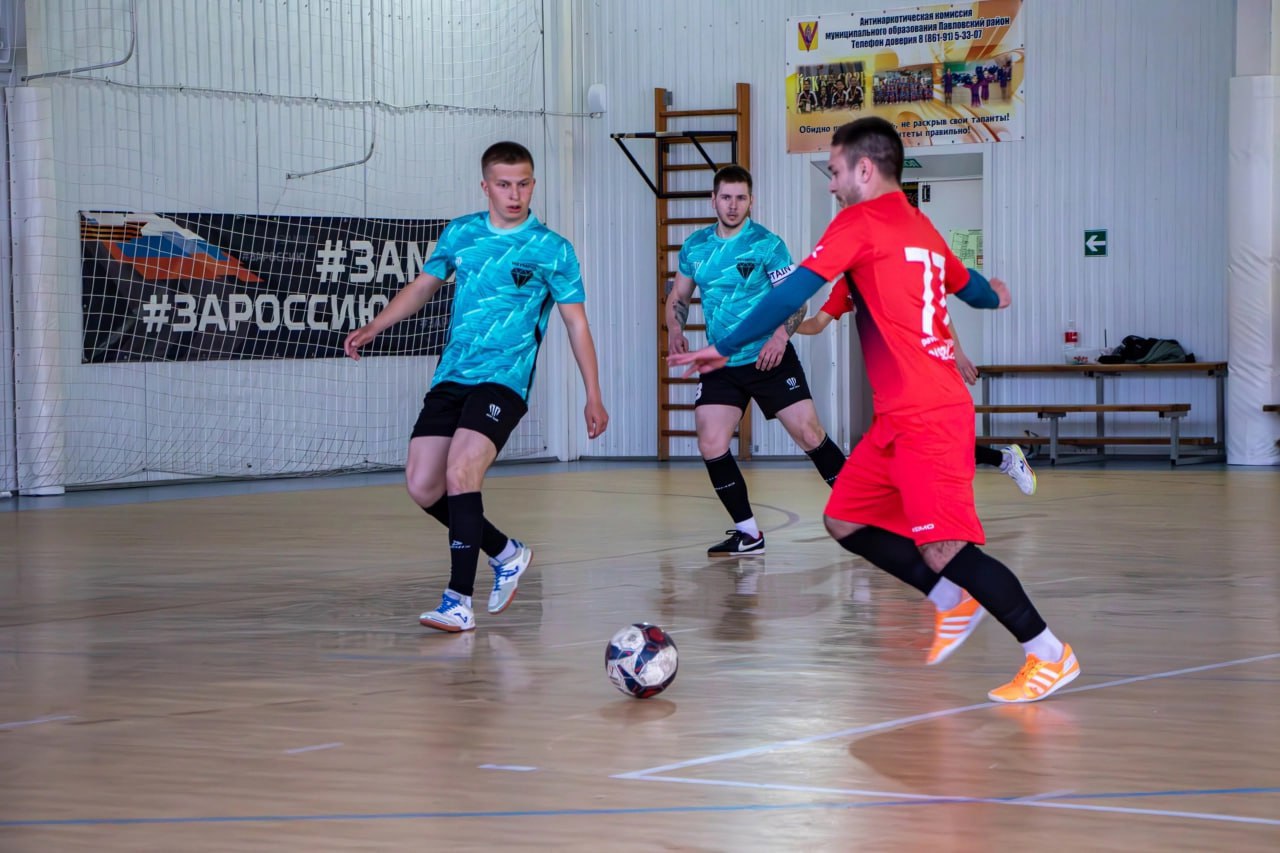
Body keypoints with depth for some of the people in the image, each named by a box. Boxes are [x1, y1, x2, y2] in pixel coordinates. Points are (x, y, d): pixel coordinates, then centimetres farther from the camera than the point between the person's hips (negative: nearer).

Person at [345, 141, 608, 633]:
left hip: (504, 382, -5)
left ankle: (459, 602, -21)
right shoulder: (459, 234, 10)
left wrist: (593, 398, -1)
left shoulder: (552, 250, -1)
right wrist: (372, 328, 10)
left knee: (460, 472, -24)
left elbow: (576, 322, 2)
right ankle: (506, 554, 23)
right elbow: (423, 285, 22)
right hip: (450, 379, 5)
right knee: (421, 486, 0)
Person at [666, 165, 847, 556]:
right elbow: (678, 296, 16)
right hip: (721, 365, 4)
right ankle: (748, 533, 5)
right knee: (711, 446, -7)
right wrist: (675, 329, -5)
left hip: (769, 359, -4)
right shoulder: (695, 246, 5)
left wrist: (781, 335, -28)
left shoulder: (767, 244, -8)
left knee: (809, 435, -8)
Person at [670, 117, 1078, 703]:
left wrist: (725, 348, -3)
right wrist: (994, 296, 57)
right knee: (845, 521, 13)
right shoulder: (921, 227, 16)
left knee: (942, 549, -12)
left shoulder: (860, 222, -7)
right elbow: (969, 286, 33)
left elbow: (794, 293, -10)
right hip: (901, 418, 9)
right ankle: (952, 602, 16)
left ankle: (1049, 654, -8)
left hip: (925, 418, -9)